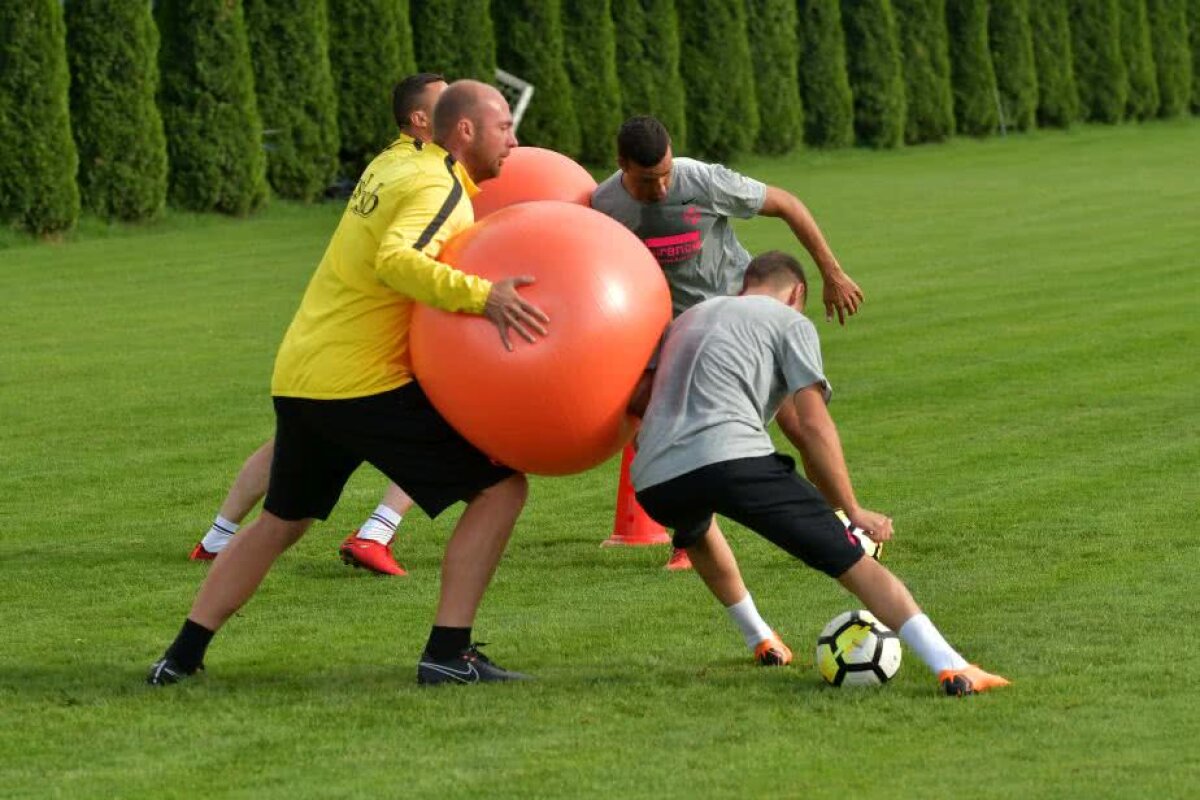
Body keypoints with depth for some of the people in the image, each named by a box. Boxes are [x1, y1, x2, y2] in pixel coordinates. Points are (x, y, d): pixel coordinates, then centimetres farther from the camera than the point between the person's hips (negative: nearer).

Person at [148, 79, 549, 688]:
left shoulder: (396, 161, 14)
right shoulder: (438, 189, -12)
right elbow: (394, 262, -29)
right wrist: (480, 296, -39)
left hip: (297, 379, 9)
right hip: (365, 382, -9)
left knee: (280, 521, 25)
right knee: (500, 486, -3)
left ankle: (182, 657, 23)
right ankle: (447, 653, -10)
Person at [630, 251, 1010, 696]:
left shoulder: (687, 318, 34)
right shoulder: (790, 322, 16)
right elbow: (813, 425, 6)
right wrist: (853, 511, 9)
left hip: (652, 481, 5)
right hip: (732, 457, -5)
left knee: (695, 531, 42)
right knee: (852, 559, -4)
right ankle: (951, 668, -18)